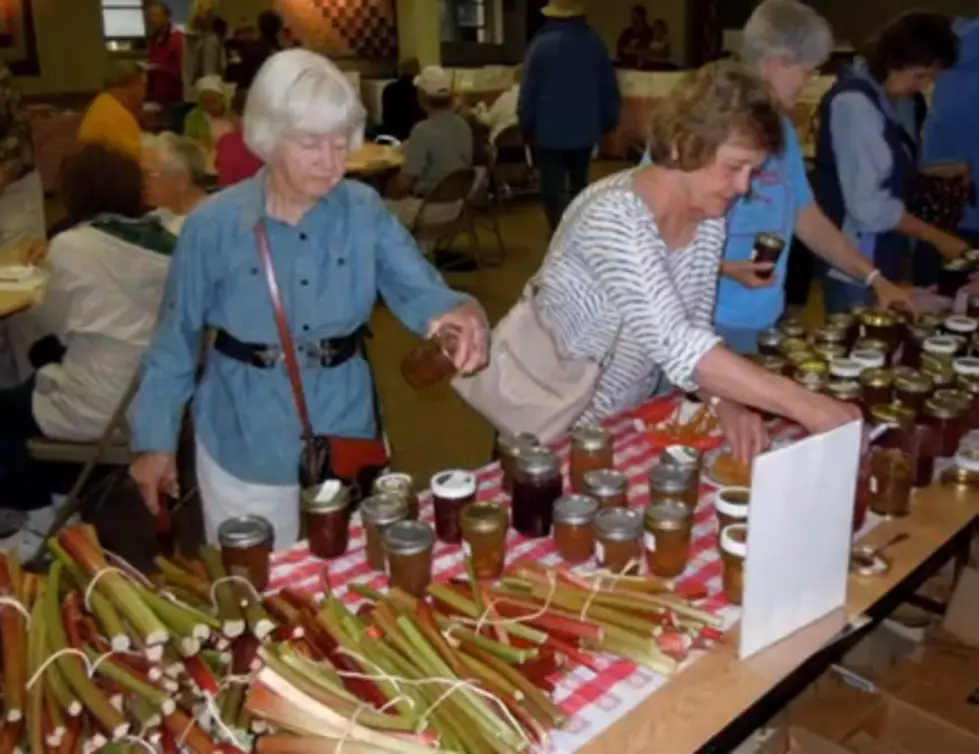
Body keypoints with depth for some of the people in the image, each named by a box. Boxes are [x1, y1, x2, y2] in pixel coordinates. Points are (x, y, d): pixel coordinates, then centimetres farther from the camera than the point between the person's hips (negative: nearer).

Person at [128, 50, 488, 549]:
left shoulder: (365, 212, -8)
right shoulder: (214, 225, -12)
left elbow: (419, 291, -18)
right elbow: (176, 341, -3)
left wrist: (459, 313, -40)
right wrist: (154, 439, 0)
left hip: (344, 440, 2)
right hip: (245, 450, -1)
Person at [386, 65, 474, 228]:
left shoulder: (423, 130, -21)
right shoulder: (463, 126, 1)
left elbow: (405, 181, -18)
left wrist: (391, 190, 3)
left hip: (431, 208, -8)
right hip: (456, 204, 8)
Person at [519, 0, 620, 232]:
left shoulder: (542, 43, -10)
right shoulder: (594, 42, -1)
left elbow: (529, 91, -9)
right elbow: (610, 88, 4)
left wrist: (526, 126, 2)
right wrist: (608, 122, 15)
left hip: (549, 131, -4)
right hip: (585, 129, 4)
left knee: (554, 192, 0)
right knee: (579, 186, 21)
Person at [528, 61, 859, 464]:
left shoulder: (708, 218, -5)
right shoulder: (613, 217, -29)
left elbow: (692, 334, 0)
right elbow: (672, 344, -39)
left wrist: (724, 403, -19)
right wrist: (804, 405, -40)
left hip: (631, 417, 7)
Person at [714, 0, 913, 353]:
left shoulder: (781, 128, 10)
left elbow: (807, 218, 18)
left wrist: (875, 279, 16)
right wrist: (722, 267, -23)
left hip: (765, 321, 7)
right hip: (705, 323, -7)